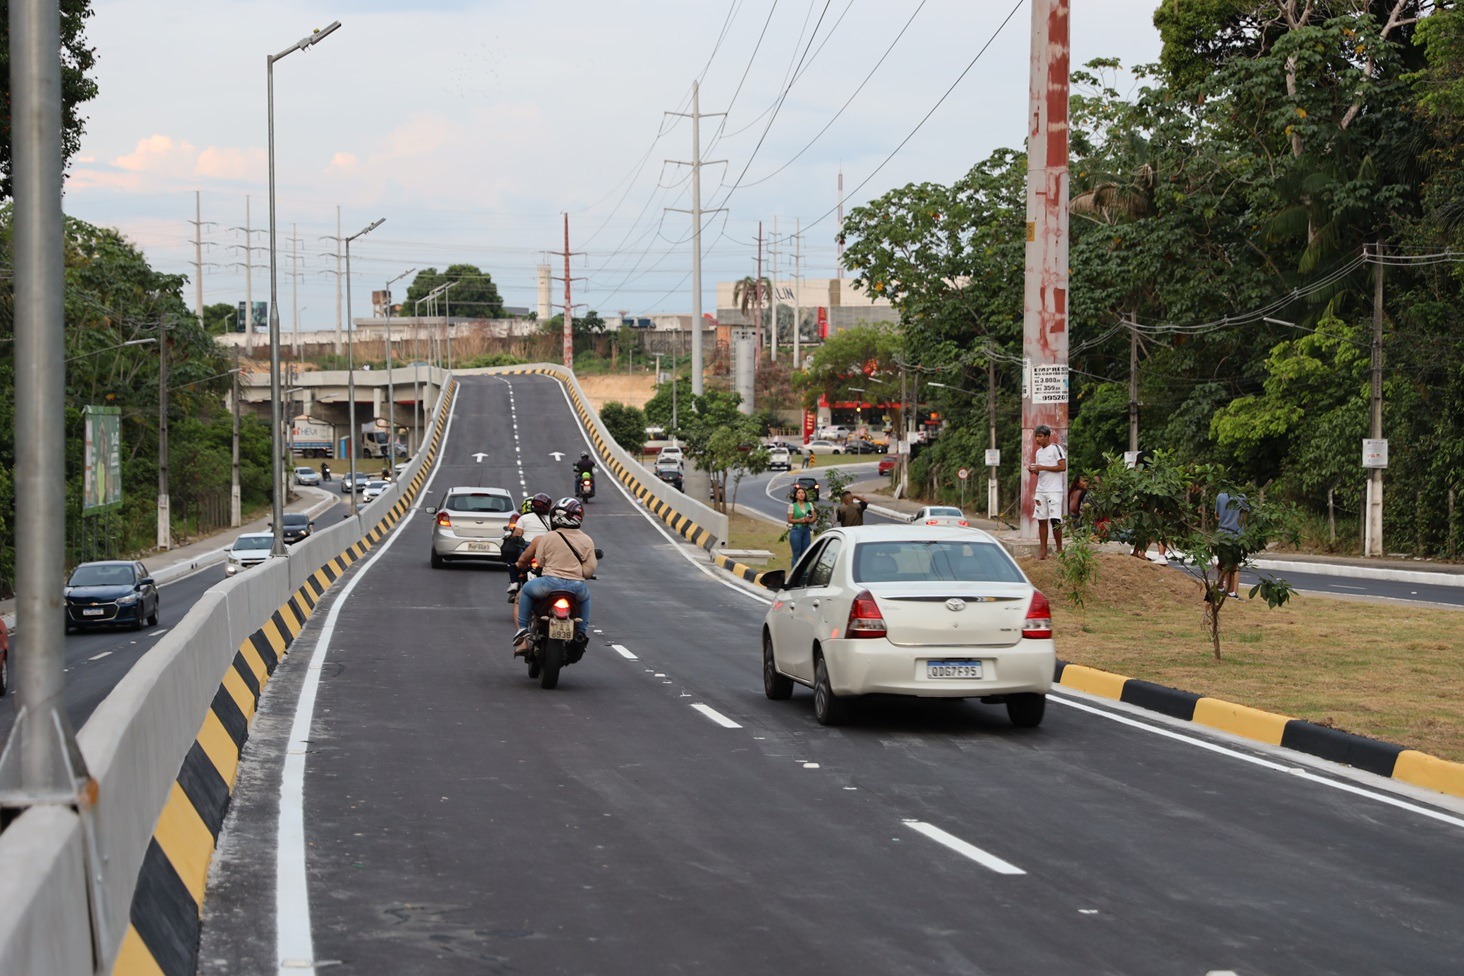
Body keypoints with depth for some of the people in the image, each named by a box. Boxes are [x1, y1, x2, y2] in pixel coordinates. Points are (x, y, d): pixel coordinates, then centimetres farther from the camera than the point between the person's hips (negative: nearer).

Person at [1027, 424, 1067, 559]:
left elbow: (1063, 467, -13)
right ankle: (1043, 551, 4)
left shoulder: (1056, 448, -4)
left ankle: (1059, 549, 1)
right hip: (1040, 490, 7)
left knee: (1055, 520, -9)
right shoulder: (1039, 452, 17)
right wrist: (1033, 470, -1)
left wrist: (1042, 467, -15)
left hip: (1054, 490, -7)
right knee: (1041, 520, 3)